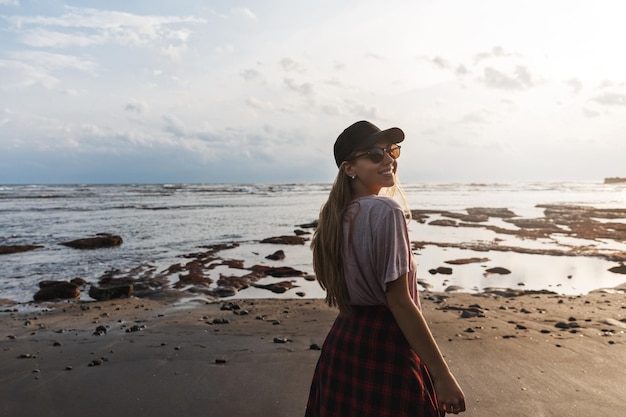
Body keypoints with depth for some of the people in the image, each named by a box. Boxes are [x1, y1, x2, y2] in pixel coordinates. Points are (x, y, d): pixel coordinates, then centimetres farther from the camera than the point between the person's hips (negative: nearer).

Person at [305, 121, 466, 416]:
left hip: (343, 342, 8)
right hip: (386, 350, -8)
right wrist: (442, 374, -17)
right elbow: (399, 301, -21)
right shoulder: (385, 211, -19)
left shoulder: (338, 214, 5)